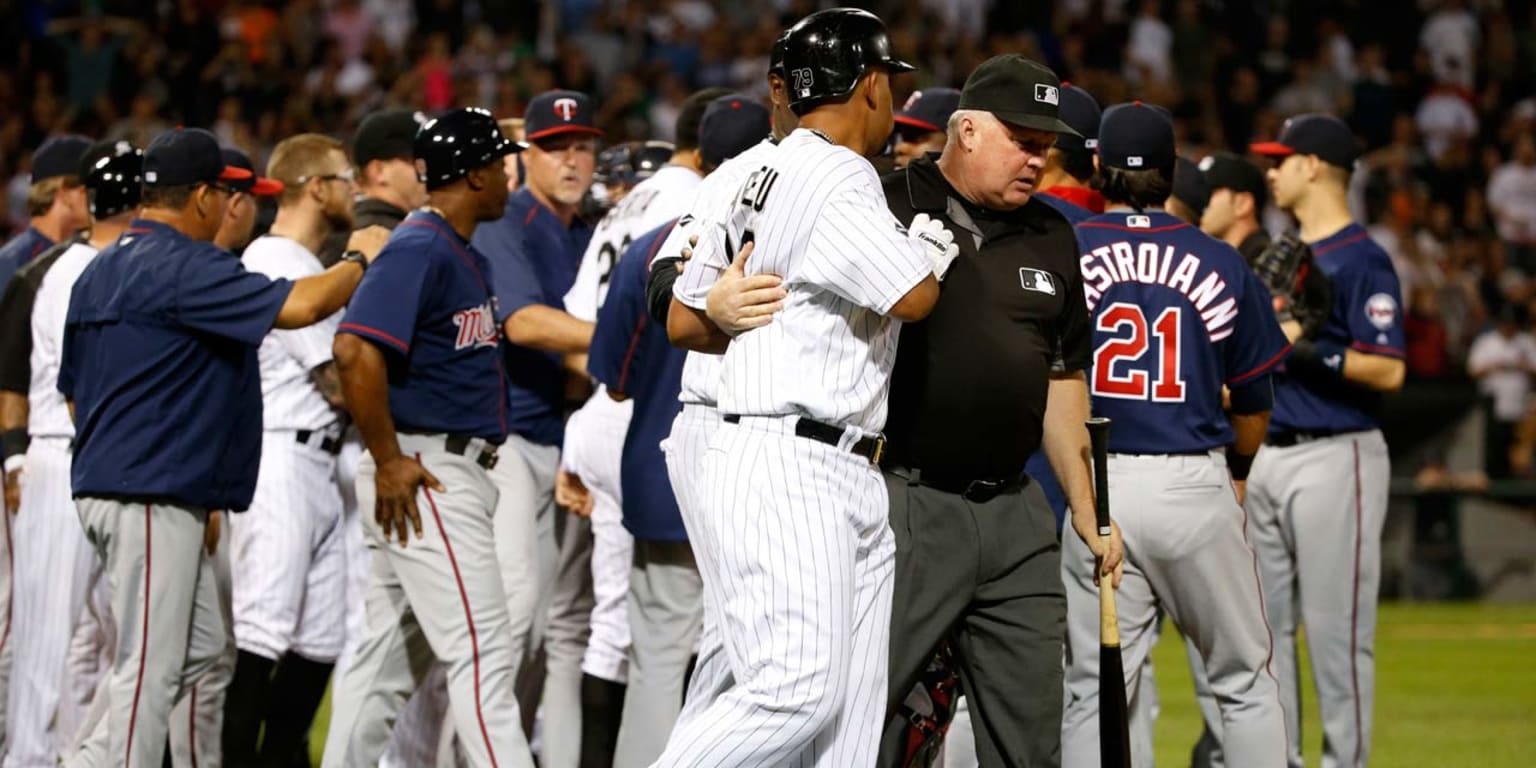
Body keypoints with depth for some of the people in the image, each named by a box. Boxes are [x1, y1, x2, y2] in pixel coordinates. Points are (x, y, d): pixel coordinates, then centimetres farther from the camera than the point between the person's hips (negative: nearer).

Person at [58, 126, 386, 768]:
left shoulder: (99, 270, 16)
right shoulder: (184, 266, -15)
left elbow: (74, 394, 22)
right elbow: (298, 306, -23)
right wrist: (360, 261, -5)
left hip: (103, 482, 10)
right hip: (152, 497, -10)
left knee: (200, 643, 15)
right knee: (150, 667, -7)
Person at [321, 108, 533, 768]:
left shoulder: (468, 257, 18)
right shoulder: (419, 249, -14)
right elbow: (355, 349, -25)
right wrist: (389, 462, -22)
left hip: (459, 471, 10)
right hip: (424, 474, -10)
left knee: (392, 657, 12)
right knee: (482, 649, -13)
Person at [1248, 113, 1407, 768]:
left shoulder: (1362, 260, -10)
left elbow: (1388, 370, -17)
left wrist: (1307, 351, -22)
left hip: (1334, 457, -9)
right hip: (1265, 457, 9)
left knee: (1335, 627, -7)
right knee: (1265, 622, 10)